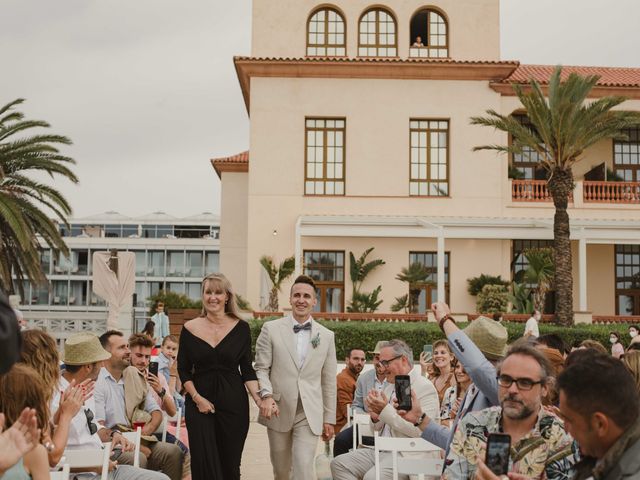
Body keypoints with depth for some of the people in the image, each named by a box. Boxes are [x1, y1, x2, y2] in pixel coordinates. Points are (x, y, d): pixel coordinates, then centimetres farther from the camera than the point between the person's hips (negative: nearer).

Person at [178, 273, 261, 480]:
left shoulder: (241, 328, 1)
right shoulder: (190, 328, 2)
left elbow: (247, 369, 3)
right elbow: (183, 370, 5)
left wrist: (258, 399, -10)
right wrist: (197, 398, -8)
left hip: (234, 403, 0)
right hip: (199, 403, 0)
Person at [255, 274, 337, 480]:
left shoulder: (327, 336, 6)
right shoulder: (271, 329, 0)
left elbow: (329, 380, 8)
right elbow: (261, 368, 0)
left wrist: (329, 418, 8)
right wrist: (266, 396, -18)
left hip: (309, 414, 0)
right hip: (278, 411, 0)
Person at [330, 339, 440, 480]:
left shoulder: (425, 387, -9)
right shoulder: (390, 387, 16)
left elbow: (420, 430, -22)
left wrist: (385, 410, -21)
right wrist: (375, 417, -2)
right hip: (383, 451, 9)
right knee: (339, 464, -3)